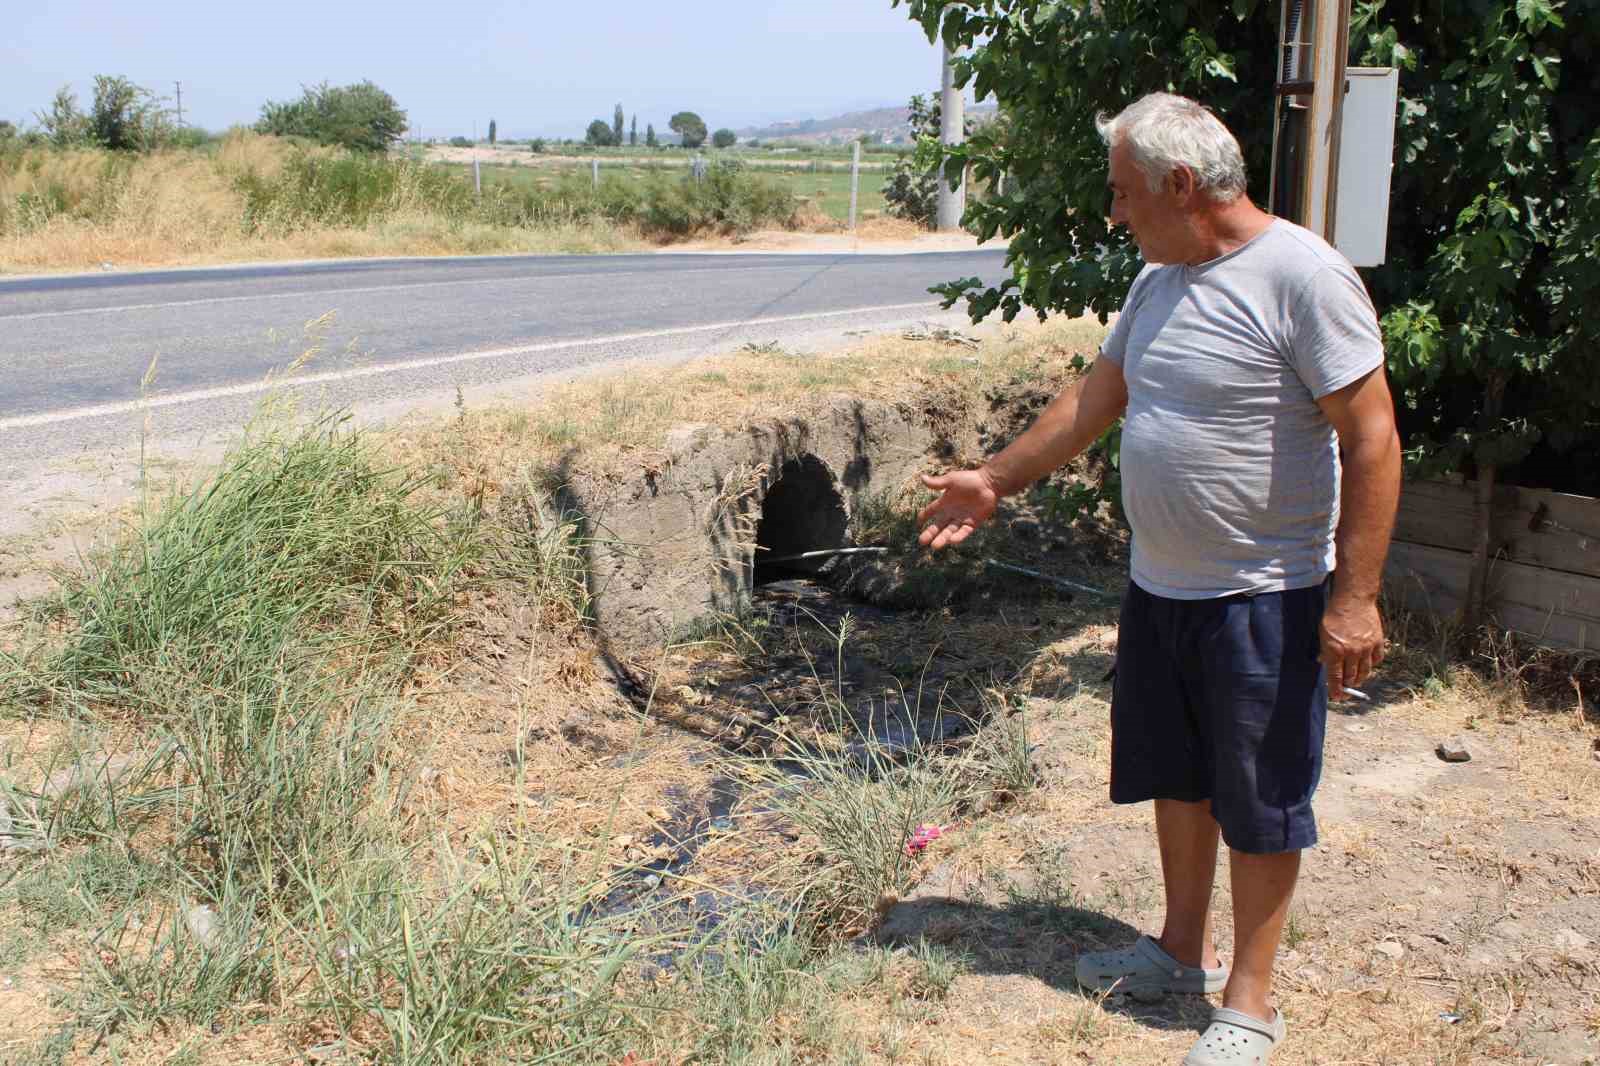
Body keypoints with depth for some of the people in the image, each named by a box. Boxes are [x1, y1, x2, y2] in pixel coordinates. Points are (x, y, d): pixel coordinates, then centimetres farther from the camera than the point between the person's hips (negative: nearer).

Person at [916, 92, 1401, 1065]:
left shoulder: (1303, 277, -18)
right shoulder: (1158, 281, 7)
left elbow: (1373, 442, -19)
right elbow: (1094, 401, 18)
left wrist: (1354, 597, -21)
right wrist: (995, 481, 21)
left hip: (1265, 600, -8)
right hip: (1160, 587, 8)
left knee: (1259, 803, 6)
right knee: (1176, 778, 20)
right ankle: (1184, 951, 38)